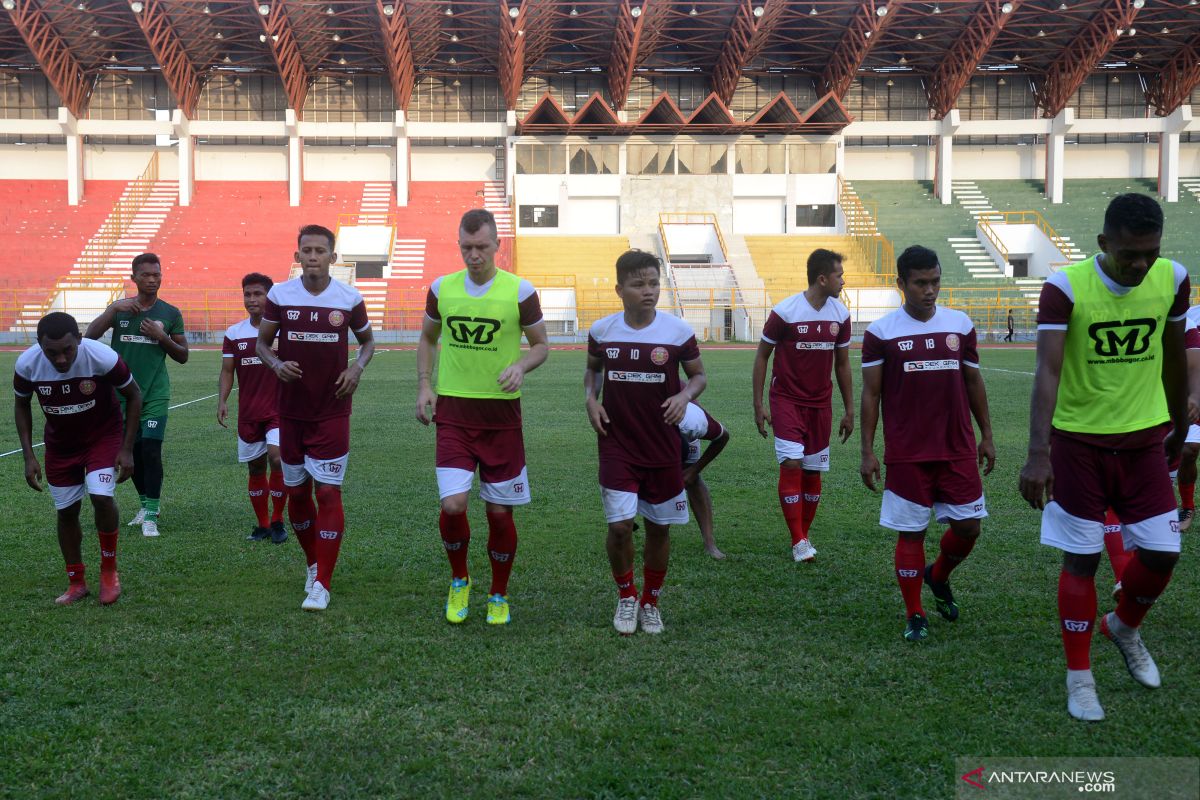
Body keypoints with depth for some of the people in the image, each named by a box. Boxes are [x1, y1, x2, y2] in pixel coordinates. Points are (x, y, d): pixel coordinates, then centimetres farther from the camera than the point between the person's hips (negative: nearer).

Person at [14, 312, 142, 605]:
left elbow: (134, 396, -13)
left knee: (101, 496, -21)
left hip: (104, 435, -3)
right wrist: (29, 456, -6)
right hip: (60, 443, 3)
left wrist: (127, 449, -14)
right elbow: (22, 405, -1)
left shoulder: (102, 357, -30)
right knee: (66, 511, 6)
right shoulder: (27, 364, -22)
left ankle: (109, 570, 1)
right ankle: (76, 583, 23)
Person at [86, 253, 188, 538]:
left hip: (155, 394, -2)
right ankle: (146, 503, 29)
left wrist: (162, 337, -11)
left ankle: (151, 515, -8)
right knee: (133, 452, 11)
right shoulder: (120, 308, 5)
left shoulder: (170, 313, 2)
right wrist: (114, 308, -18)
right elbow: (90, 335, -8)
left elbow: (183, 356, 6)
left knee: (151, 451, -12)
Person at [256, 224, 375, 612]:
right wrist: (276, 364, -12)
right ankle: (312, 563, 33)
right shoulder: (279, 295, -1)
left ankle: (322, 584, -3)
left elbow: (367, 340, 14)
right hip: (291, 411, 2)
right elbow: (262, 342, 9)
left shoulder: (350, 299, -2)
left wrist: (357, 367, -6)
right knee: (297, 492, 11)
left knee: (328, 492, -7)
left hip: (332, 412, -2)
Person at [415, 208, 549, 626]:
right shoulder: (441, 288, 3)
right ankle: (459, 581, 18)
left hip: (501, 413, -1)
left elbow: (541, 345, 5)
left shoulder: (519, 291, -4)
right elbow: (427, 339, 18)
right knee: (452, 505, -11)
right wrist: (424, 385, 4)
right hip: (453, 411, 1)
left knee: (500, 512, 4)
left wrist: (520, 366, -16)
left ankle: (499, 596, 25)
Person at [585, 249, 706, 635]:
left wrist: (685, 395, -15)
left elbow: (699, 375, 6)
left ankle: (651, 602, 30)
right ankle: (626, 596, 18)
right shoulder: (601, 331, -2)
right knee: (619, 525, -9)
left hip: (663, 448, 0)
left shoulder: (678, 331, -7)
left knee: (659, 527, 9)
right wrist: (591, 399, -2)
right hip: (616, 445, 0)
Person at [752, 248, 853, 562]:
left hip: (821, 404, 5)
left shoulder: (840, 315, 2)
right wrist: (758, 405, -6)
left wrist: (849, 410, 11)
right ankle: (798, 541, -7)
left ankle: (804, 534, 21)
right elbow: (761, 356, -4)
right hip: (787, 401, -4)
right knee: (791, 464, -14)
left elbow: (842, 365, 11)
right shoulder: (784, 312, -12)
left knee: (813, 472, 7)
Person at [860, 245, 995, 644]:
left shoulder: (960, 324, 5)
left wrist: (987, 435, 12)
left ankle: (938, 576, 35)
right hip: (906, 454, -3)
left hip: (958, 450, 3)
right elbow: (871, 393, -2)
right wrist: (867, 451, -5)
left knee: (968, 526, 5)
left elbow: (973, 382, 13)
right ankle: (914, 615, 16)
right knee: (911, 532, 2)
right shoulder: (880, 332, -4)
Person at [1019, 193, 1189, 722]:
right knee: (1081, 559, 3)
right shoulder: (1065, 287, -17)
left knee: (1162, 553, 2)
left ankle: (1124, 627, 33)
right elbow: (1047, 370, -25)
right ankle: (1079, 677, 17)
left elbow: (1174, 358, 10)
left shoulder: (1172, 279, -5)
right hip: (1079, 442, -3)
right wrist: (1037, 454, -34)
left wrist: (1180, 427, 20)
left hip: (1143, 440, 4)